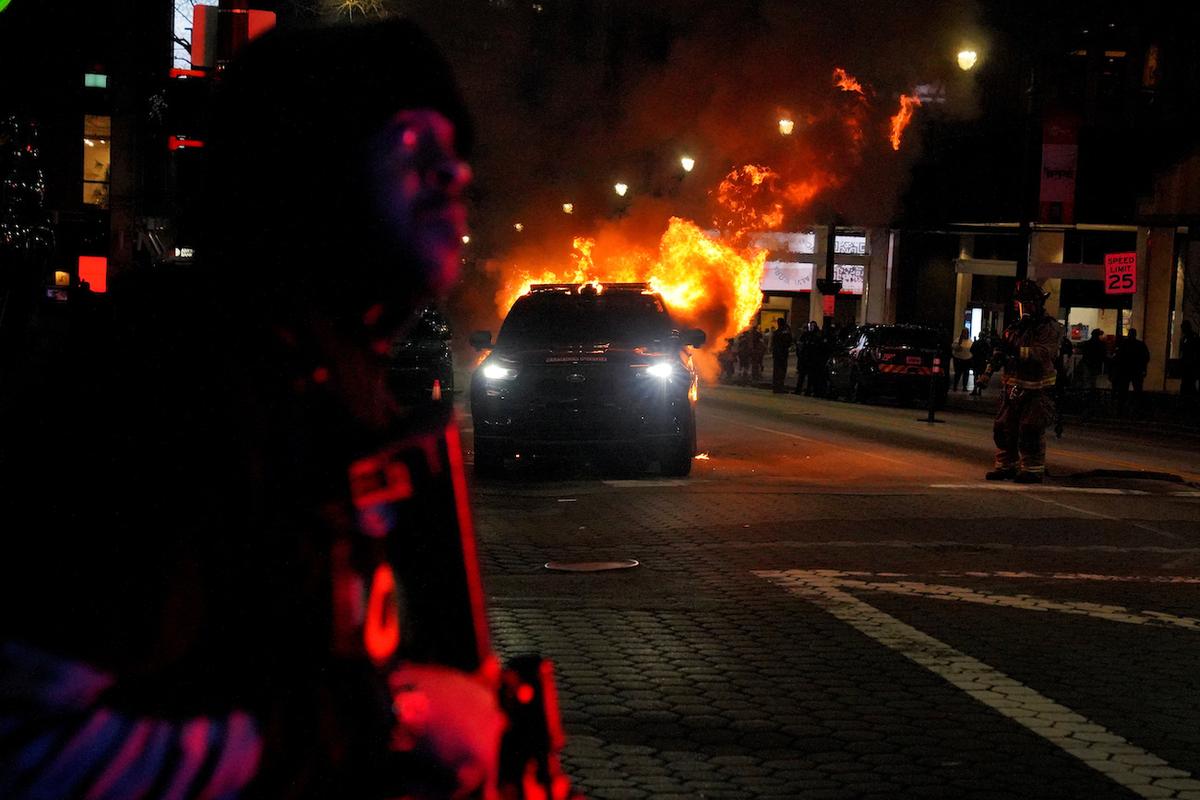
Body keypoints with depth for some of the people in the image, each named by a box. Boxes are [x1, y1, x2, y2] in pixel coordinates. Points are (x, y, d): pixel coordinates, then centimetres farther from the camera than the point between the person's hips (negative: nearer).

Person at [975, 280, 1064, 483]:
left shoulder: (1049, 328, -9)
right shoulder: (1015, 327, 13)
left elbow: (1043, 354, -24)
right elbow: (1000, 352, 15)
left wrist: (1017, 350, -30)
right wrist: (988, 372, 3)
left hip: (1037, 390, -7)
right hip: (1013, 387, 7)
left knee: (1030, 429, -11)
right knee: (1003, 427, 8)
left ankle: (1033, 469, -2)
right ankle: (1006, 465, 19)